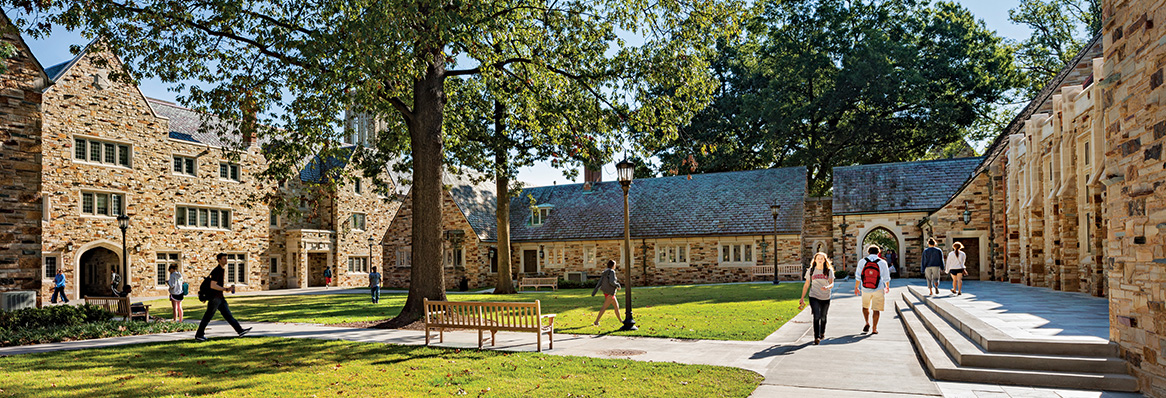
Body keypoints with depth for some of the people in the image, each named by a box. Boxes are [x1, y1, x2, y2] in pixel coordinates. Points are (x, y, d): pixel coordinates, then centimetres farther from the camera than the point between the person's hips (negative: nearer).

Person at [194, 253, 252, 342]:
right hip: (214, 297, -9)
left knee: (228, 314, 4)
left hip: (220, 298, 9)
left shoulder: (221, 270, 15)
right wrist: (226, 289, -23)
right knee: (208, 317, -1)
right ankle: (198, 335, 9)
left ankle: (240, 330, 0)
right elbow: (212, 285, -23)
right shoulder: (217, 271, -15)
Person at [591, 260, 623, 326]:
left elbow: (600, 282, 7)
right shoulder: (612, 272, -15)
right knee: (604, 308, -6)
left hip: (606, 292, 9)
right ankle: (596, 322, -5)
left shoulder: (605, 272, 11)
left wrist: (594, 291, 3)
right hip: (610, 293, -9)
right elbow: (611, 282, -26)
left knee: (616, 306, 18)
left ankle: (620, 320, 28)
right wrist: (618, 285, -8)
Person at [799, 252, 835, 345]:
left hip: (825, 298, 1)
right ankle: (816, 337, -15)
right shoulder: (810, 271, 2)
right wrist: (802, 298, 6)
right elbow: (806, 285, 8)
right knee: (816, 317, -15)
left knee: (823, 317, 15)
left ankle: (822, 333, 40)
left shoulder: (829, 271, 1)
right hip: (814, 297, -1)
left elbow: (832, 284, -7)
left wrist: (827, 287, -31)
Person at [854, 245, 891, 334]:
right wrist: (887, 287, 19)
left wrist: (856, 287, 12)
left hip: (865, 289, 1)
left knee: (865, 307, 21)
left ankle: (867, 323, 7)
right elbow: (886, 278, 1)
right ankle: (874, 329, 8)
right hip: (878, 290, -1)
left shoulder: (862, 262, -5)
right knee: (876, 310, 6)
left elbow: (858, 277, -1)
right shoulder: (882, 263, -8)